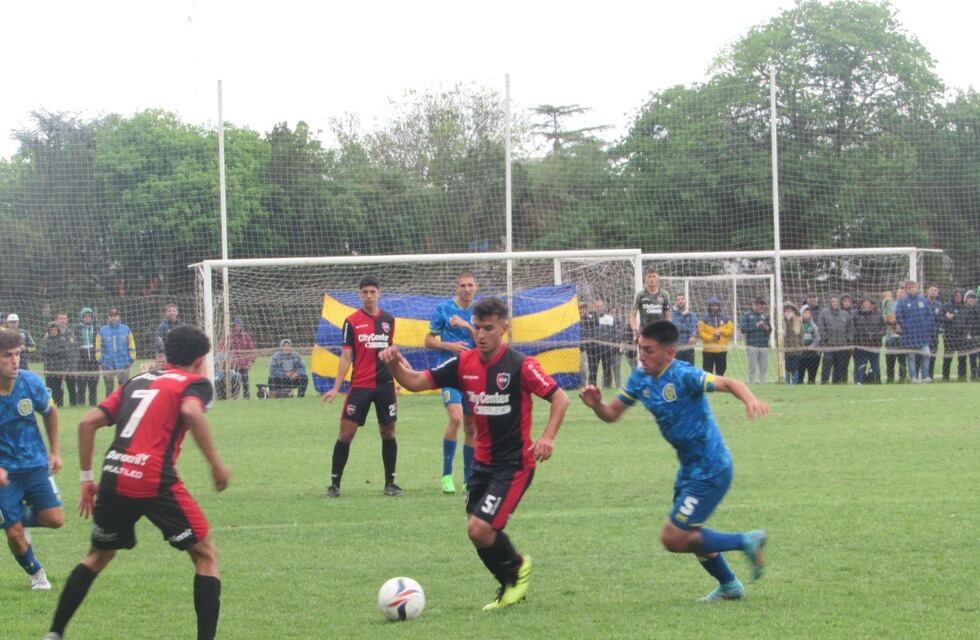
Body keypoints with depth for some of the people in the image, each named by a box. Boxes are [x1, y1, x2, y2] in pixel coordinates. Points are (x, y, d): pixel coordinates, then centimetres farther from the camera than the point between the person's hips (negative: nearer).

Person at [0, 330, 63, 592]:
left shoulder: (31, 383, -12)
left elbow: (50, 412, 9)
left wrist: (54, 451, 11)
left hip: (35, 464, 3)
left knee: (54, 520, -6)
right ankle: (36, 573, 24)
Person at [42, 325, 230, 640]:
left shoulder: (137, 381, 23)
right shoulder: (195, 383, 8)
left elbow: (87, 423, 16)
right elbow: (192, 413, -17)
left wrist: (87, 478, 21)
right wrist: (216, 465, -13)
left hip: (113, 479, 6)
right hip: (155, 482, -5)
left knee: (98, 555, 27)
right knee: (206, 555, 10)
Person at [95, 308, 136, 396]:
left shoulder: (126, 329, 4)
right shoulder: (102, 331, 3)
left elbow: (131, 346, 5)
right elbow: (98, 347, 4)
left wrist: (131, 359, -1)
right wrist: (100, 361, -3)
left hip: (123, 365, 0)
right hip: (108, 366, 0)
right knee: (109, 389, 5)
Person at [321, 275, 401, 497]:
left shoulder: (388, 320, 7)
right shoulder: (352, 322, -2)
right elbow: (346, 356, -3)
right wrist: (336, 388, -9)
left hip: (385, 385, 3)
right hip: (359, 385, -3)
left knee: (388, 432, 6)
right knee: (346, 433, -4)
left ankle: (390, 483, 16)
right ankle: (334, 484, 3)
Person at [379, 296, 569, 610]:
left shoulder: (520, 365, -14)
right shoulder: (464, 363, 1)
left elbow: (559, 398, -11)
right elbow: (416, 382, 1)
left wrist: (548, 437, -25)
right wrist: (395, 364, -20)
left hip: (514, 463, -6)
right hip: (483, 462, 6)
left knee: (480, 529, -16)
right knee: (478, 533, 9)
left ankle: (517, 567, 13)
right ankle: (511, 586, 32)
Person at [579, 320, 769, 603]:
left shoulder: (683, 376, -24)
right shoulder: (640, 378, 0)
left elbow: (728, 383, -35)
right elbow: (612, 413, 6)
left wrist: (750, 399, -56)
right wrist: (596, 405, -17)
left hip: (710, 470, -9)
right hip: (689, 469, 9)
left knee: (674, 539, -8)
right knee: (689, 535, 22)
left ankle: (747, 541, 4)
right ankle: (730, 586, 41)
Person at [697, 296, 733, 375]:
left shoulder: (725, 319, 6)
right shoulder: (704, 319, -2)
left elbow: (731, 330, 4)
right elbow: (700, 332, -6)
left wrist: (721, 331, -13)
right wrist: (711, 337, -19)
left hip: (722, 351, 3)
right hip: (708, 351, -3)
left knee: (720, 371, 12)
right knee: (707, 372, -3)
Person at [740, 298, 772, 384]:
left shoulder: (765, 316, 13)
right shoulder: (747, 315, 1)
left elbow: (770, 331, 17)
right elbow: (743, 329, -7)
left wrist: (767, 328, -7)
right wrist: (756, 325, -13)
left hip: (764, 345, 4)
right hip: (752, 345, -4)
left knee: (764, 369, 4)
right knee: (753, 368, -4)